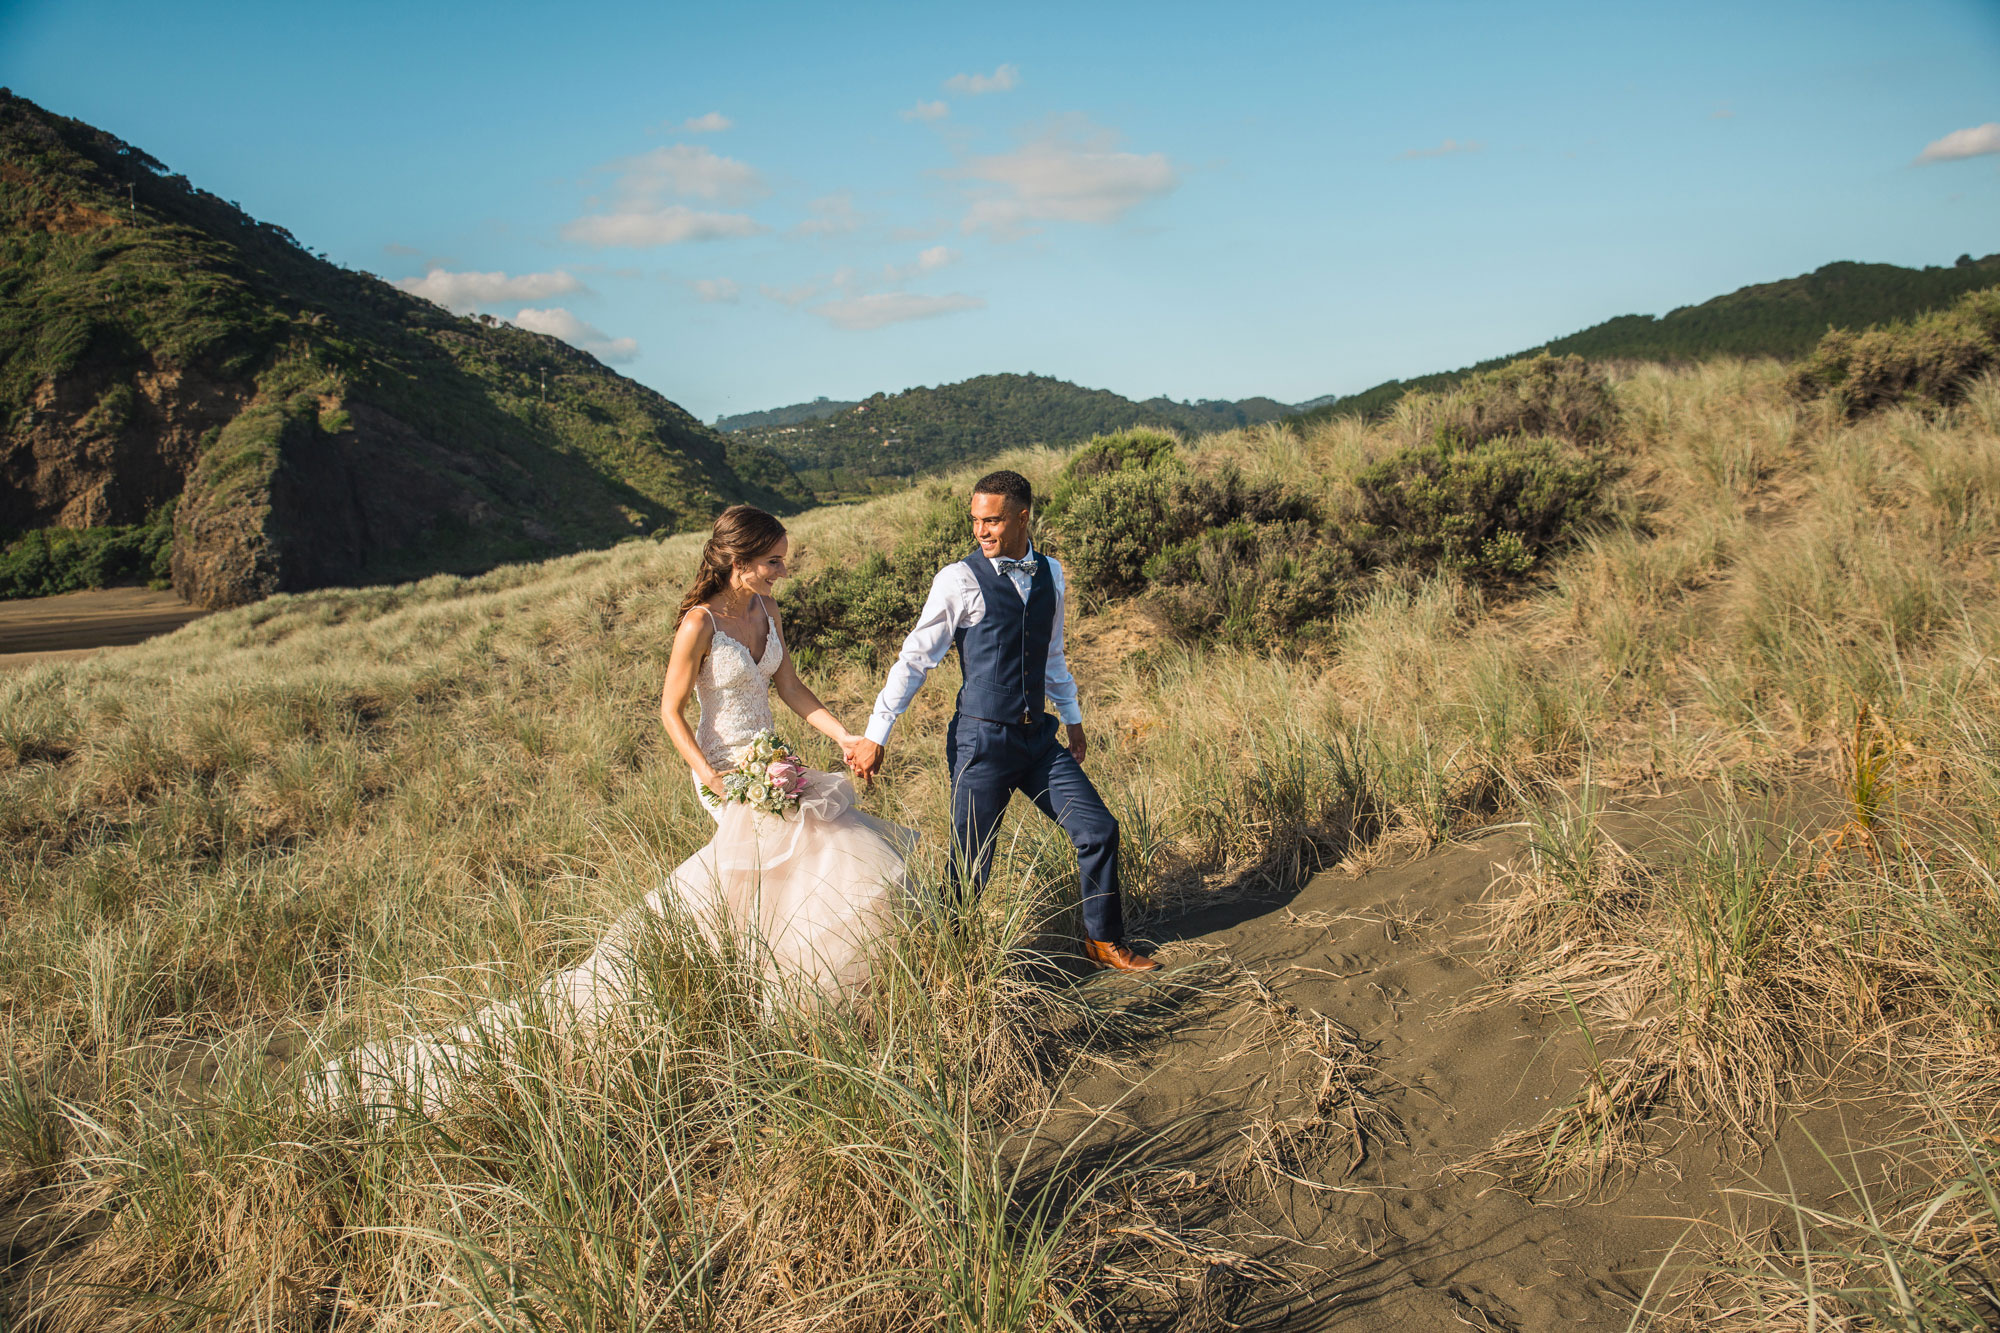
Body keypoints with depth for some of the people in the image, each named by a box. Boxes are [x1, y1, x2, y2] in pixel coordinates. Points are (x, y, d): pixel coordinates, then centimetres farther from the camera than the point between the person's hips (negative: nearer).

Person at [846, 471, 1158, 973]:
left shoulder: (1050, 572, 8)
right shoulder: (959, 579, -9)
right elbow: (915, 658, -7)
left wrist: (1073, 718, 25)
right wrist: (875, 735, -9)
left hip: (1039, 737, 5)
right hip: (981, 740, -5)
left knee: (1098, 829, 4)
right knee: (971, 864, -1)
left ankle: (1104, 941, 23)